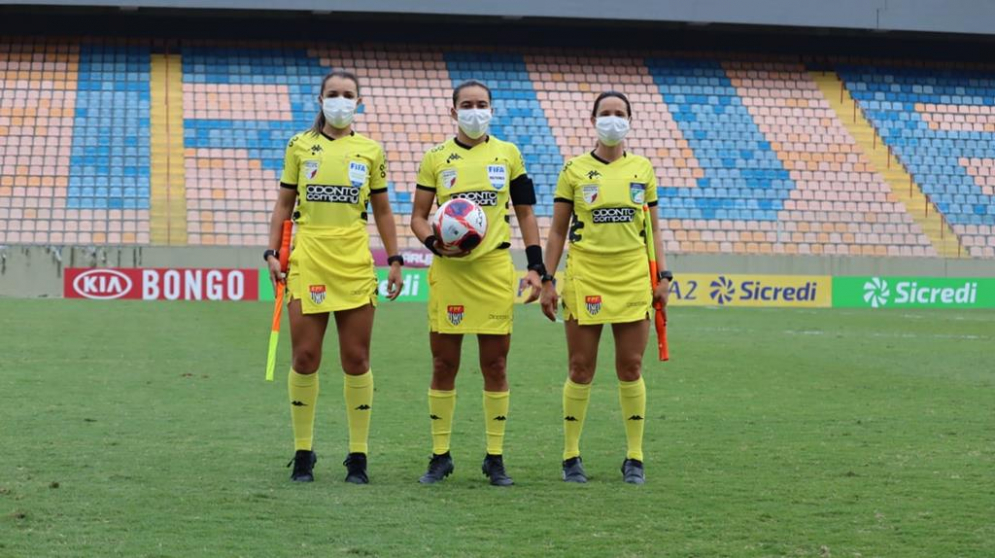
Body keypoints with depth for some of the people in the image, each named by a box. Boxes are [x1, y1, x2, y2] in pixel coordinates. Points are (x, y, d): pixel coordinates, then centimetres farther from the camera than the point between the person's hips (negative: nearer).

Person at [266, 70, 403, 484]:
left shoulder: (370, 151, 9)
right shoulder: (300, 146, 8)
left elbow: (382, 211, 14)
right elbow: (283, 205, 10)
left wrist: (394, 261, 7)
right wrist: (273, 252, 1)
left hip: (355, 263, 1)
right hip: (308, 261, 0)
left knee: (356, 360, 1)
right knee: (305, 358, -3)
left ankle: (358, 456, 8)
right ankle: (302, 453, 9)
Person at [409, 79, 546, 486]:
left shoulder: (508, 154, 9)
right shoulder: (435, 158, 7)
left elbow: (525, 213, 12)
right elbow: (418, 216, 8)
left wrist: (536, 267, 4)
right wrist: (434, 242, -13)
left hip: (495, 269, 0)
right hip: (448, 270, 0)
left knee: (495, 365, 3)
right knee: (444, 364, 3)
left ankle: (495, 457, 12)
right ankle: (440, 455, 12)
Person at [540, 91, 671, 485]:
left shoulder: (642, 169, 9)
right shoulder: (574, 170, 3)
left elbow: (653, 229, 12)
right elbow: (557, 231, 4)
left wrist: (662, 277, 4)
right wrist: (547, 281, -2)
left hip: (633, 279, 2)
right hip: (585, 278, -1)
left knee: (631, 368, 2)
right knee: (581, 368, 0)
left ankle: (634, 458, 9)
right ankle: (571, 456, 9)